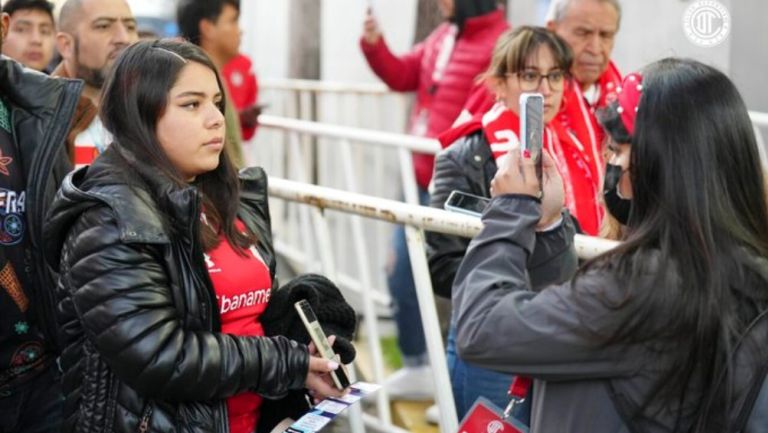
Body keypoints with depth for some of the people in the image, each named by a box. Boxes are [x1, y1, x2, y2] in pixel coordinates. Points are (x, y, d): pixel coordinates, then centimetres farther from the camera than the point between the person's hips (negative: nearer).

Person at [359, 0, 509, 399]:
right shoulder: (442, 37, 12)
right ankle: (416, 368, 32)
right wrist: (374, 45, 3)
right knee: (402, 276, 16)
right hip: (421, 180, 9)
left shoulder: (500, 44, -15)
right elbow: (402, 77, 18)